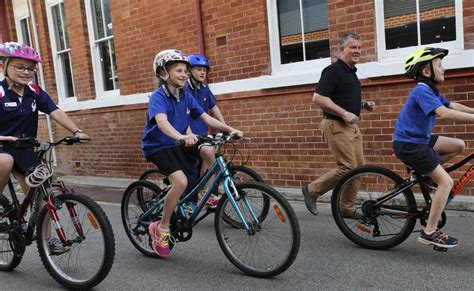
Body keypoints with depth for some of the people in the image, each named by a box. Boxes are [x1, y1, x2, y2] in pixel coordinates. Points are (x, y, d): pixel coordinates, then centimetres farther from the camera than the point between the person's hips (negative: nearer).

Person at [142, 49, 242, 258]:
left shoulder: (186, 97, 2)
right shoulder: (158, 97, -18)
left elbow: (206, 118, -3)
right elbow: (162, 121, -37)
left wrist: (230, 129, -17)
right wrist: (180, 136, -56)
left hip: (177, 145, 7)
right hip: (158, 147, -7)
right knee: (181, 181, -26)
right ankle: (161, 228, -9)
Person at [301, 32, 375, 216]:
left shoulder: (351, 72, 17)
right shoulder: (333, 70, -12)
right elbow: (318, 98, -21)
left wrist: (363, 104, 9)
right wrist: (344, 113, -22)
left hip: (351, 126, 9)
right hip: (336, 126, -9)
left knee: (359, 166, 8)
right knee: (348, 168, -11)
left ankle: (346, 207, 17)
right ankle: (312, 190, 7)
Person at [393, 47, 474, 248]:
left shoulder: (429, 91, 13)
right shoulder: (422, 91, -18)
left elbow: (453, 106, 13)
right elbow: (443, 113, -31)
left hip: (419, 139, 10)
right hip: (408, 145, -9)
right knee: (446, 181, -9)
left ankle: (425, 172, 17)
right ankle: (430, 232, -4)